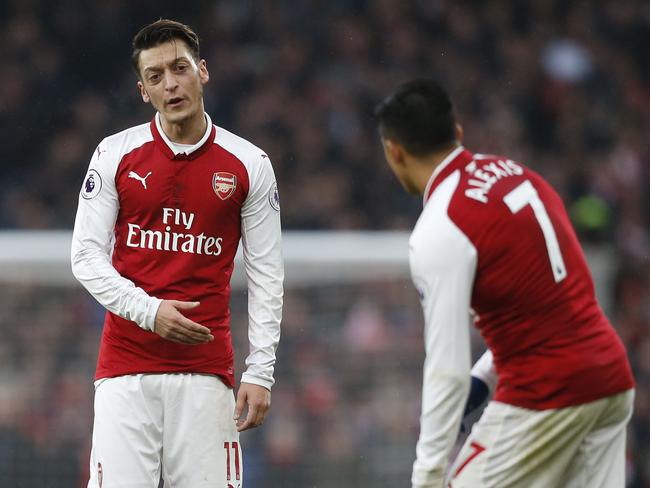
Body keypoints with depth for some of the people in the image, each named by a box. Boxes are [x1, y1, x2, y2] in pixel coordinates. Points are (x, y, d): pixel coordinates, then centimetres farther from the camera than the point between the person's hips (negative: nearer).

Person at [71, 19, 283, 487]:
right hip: (126, 363, 0)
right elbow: (87, 256, 3)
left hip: (206, 366, 0)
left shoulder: (249, 164, 3)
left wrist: (259, 373, -3)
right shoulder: (114, 155, 3)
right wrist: (148, 310, -12)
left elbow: (266, 277, 4)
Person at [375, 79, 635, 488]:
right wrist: (486, 375, 20)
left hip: (544, 396, -8)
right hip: (611, 379, 8)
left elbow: (448, 369, -15)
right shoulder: (518, 173, 10)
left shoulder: (438, 233, -14)